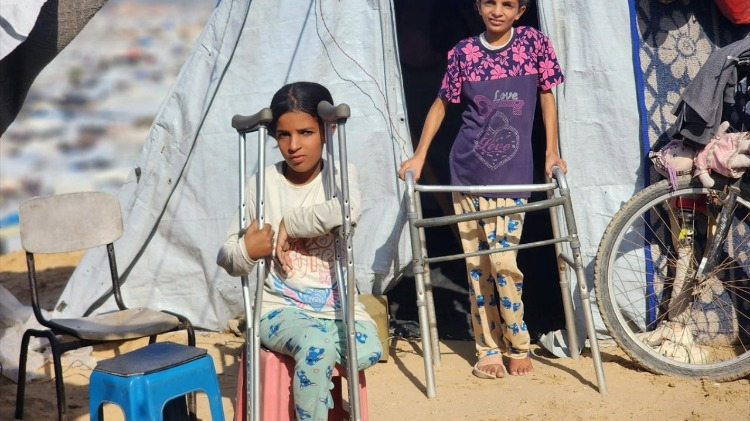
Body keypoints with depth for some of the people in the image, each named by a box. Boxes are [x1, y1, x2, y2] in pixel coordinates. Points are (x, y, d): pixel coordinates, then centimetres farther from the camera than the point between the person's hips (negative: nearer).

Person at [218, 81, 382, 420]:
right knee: (316, 347, -32)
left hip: (337, 306, 1)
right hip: (280, 307, -1)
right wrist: (246, 251, -19)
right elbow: (226, 258, 4)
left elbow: (348, 211, -28)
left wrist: (289, 223, -18)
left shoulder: (342, 175, 0)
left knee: (367, 351, -28)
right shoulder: (264, 183, 0)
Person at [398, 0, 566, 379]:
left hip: (513, 173, -2)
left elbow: (546, 97, 8)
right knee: (477, 264, 5)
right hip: (468, 170, 2)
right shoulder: (463, 52, 2)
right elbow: (442, 104, 11)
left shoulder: (534, 43, 0)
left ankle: (518, 347, 13)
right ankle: (487, 349, 18)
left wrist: (551, 153, 4)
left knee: (503, 260, -8)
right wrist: (419, 155, 8)